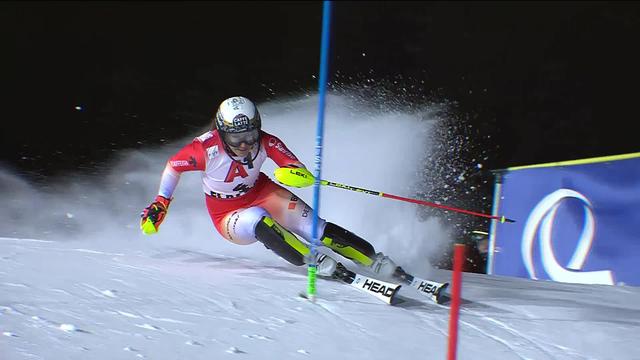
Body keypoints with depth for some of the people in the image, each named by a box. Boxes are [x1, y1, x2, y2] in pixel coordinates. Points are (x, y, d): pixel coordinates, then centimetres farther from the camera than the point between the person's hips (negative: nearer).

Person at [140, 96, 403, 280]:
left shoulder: (266, 142, -22)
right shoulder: (206, 148, -27)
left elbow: (301, 172, -20)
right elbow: (172, 166, -9)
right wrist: (161, 203, -13)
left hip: (261, 193, 2)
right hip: (227, 215, -2)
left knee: (312, 225, -18)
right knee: (259, 222, -37)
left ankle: (376, 261, -14)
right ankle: (315, 261, -34)